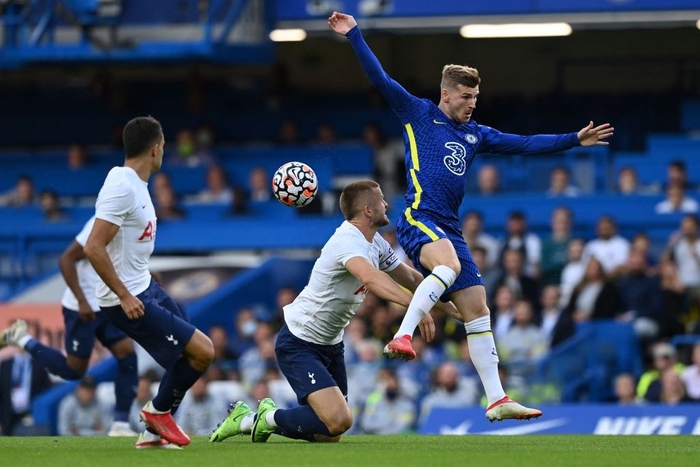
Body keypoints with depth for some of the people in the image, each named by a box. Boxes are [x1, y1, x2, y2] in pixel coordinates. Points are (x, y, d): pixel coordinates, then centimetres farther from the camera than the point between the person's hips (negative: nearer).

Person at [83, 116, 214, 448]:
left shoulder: (134, 182, 9)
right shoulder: (122, 188, -22)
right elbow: (94, 248, -27)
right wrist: (124, 295, -23)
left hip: (145, 287, 10)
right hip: (129, 299, -10)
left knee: (191, 352, 14)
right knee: (202, 351, -11)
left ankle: (153, 431, 22)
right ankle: (158, 410, 11)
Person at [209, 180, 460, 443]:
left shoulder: (375, 243, 4)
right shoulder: (349, 241, -26)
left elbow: (409, 277, 18)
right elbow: (371, 278, -46)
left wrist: (445, 305, 14)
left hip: (331, 344, 10)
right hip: (299, 344, -10)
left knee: (331, 436, 8)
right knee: (339, 420, -24)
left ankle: (265, 417, 24)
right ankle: (270, 418, -2)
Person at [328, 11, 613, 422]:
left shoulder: (476, 135, 21)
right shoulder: (418, 114, 6)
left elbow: (526, 144, 24)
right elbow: (380, 78, 0)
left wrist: (574, 140, 21)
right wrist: (354, 35, -7)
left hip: (450, 229, 7)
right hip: (419, 218, -7)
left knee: (477, 310, 1)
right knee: (449, 265, -38)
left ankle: (497, 400, 1)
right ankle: (402, 336, -42)